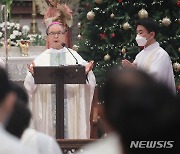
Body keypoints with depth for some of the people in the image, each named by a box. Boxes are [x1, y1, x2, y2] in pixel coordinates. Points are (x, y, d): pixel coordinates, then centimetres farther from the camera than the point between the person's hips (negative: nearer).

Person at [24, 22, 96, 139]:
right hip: (47, 107, 0)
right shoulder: (41, 59, 7)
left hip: (71, 106, 0)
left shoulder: (73, 56, 8)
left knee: (71, 132, -1)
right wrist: (33, 74, -21)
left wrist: (86, 72, -22)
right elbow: (29, 85, -1)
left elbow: (88, 83, -1)